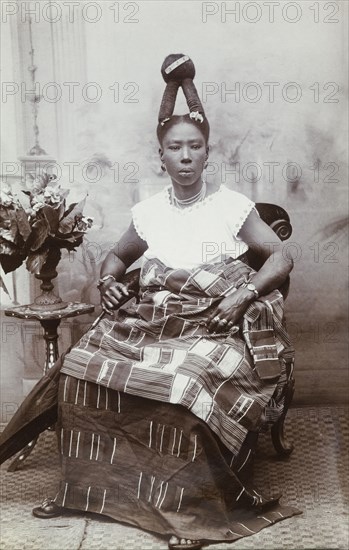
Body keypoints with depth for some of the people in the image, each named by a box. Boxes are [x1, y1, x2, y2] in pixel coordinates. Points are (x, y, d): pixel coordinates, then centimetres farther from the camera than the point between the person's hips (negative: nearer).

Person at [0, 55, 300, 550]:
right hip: (149, 321, 4)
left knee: (187, 384, -35)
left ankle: (192, 507, -17)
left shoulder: (233, 206, 2)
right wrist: (110, 280, 6)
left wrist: (245, 292, -15)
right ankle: (83, 484, -2)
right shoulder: (147, 212, 12)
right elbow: (117, 256, 28)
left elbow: (281, 259, 2)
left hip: (212, 326, -4)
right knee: (79, 369, -18)